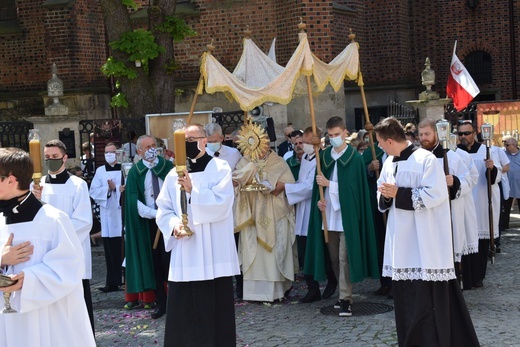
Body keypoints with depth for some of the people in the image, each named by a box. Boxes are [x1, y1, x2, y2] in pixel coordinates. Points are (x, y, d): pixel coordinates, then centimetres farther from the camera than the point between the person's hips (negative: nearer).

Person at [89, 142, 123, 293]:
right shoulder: (100, 171, 13)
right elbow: (93, 191, 5)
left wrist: (115, 188, -13)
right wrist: (108, 189, -8)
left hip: (123, 214, -3)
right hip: (108, 216, 3)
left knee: (124, 250, 0)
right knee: (110, 251, 4)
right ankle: (113, 282, 9)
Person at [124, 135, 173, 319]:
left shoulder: (168, 166, 3)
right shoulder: (135, 172, 2)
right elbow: (134, 200, -4)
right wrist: (155, 213, -16)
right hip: (148, 222, 1)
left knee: (169, 260, -3)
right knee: (154, 263, 4)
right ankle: (160, 303, 12)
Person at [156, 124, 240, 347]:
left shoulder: (220, 168, -1)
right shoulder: (174, 174, 9)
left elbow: (222, 204, -13)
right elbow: (163, 210, 10)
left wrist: (193, 191, -22)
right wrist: (174, 224, -10)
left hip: (213, 253, -3)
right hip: (184, 254, 3)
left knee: (215, 308, 1)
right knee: (182, 309, 3)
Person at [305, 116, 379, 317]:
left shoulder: (354, 157, -5)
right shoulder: (324, 156, 10)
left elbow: (353, 187, -11)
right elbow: (319, 184, 13)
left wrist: (328, 184, -14)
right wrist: (319, 200, -5)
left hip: (346, 215, -5)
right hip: (328, 215, 5)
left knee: (344, 257, -7)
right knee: (334, 258, 11)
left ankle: (345, 299, -2)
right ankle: (345, 294, 23)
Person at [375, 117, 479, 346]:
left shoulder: (425, 159, -14)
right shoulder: (389, 162, 9)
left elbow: (435, 194, -20)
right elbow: (382, 193, 17)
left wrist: (398, 193, -18)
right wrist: (385, 195, -8)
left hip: (424, 242, -8)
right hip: (401, 240, 8)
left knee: (426, 298, -5)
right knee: (405, 296, 13)